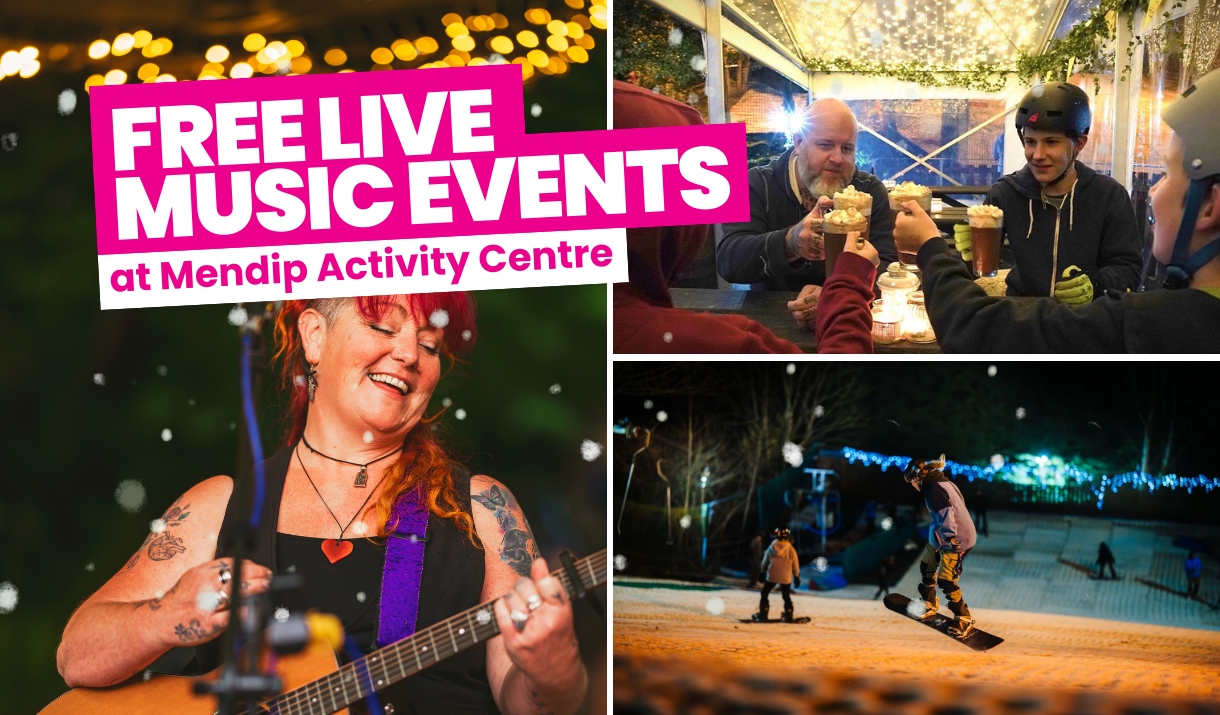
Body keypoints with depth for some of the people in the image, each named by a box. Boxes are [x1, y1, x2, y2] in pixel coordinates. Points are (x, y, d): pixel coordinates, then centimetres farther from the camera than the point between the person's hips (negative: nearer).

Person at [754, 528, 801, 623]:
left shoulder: (771, 547, -3)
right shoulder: (790, 549, -8)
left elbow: (765, 562, 6)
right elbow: (795, 565, -1)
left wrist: (763, 572, 19)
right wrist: (797, 577, 10)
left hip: (772, 576, 0)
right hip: (786, 578, 0)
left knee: (764, 594, 12)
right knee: (786, 597, 15)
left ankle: (763, 615, 6)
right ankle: (788, 616, 14)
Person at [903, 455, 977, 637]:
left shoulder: (934, 488, -19)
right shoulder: (944, 483, 12)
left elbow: (946, 513, -30)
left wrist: (950, 538, -37)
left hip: (956, 540, -11)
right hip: (947, 537, 11)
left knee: (946, 581, -10)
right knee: (926, 566, 20)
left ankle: (964, 618, 1)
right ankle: (929, 604, 35)